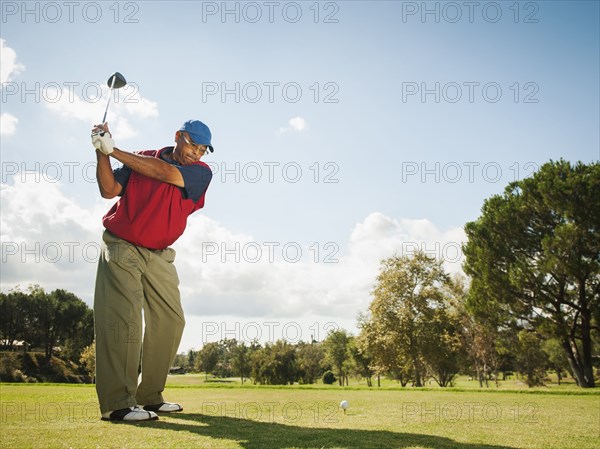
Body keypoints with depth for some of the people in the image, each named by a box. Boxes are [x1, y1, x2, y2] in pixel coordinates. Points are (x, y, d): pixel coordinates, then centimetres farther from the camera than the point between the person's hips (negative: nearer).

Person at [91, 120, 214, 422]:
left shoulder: (201, 172, 1)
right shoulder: (141, 158, 3)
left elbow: (164, 173, -15)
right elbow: (109, 190, -4)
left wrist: (113, 150, -15)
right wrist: (102, 153, -16)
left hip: (159, 256, 3)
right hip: (121, 247, -3)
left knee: (171, 320, 1)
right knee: (124, 320, -15)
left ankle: (150, 397, 12)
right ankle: (117, 404, -15)